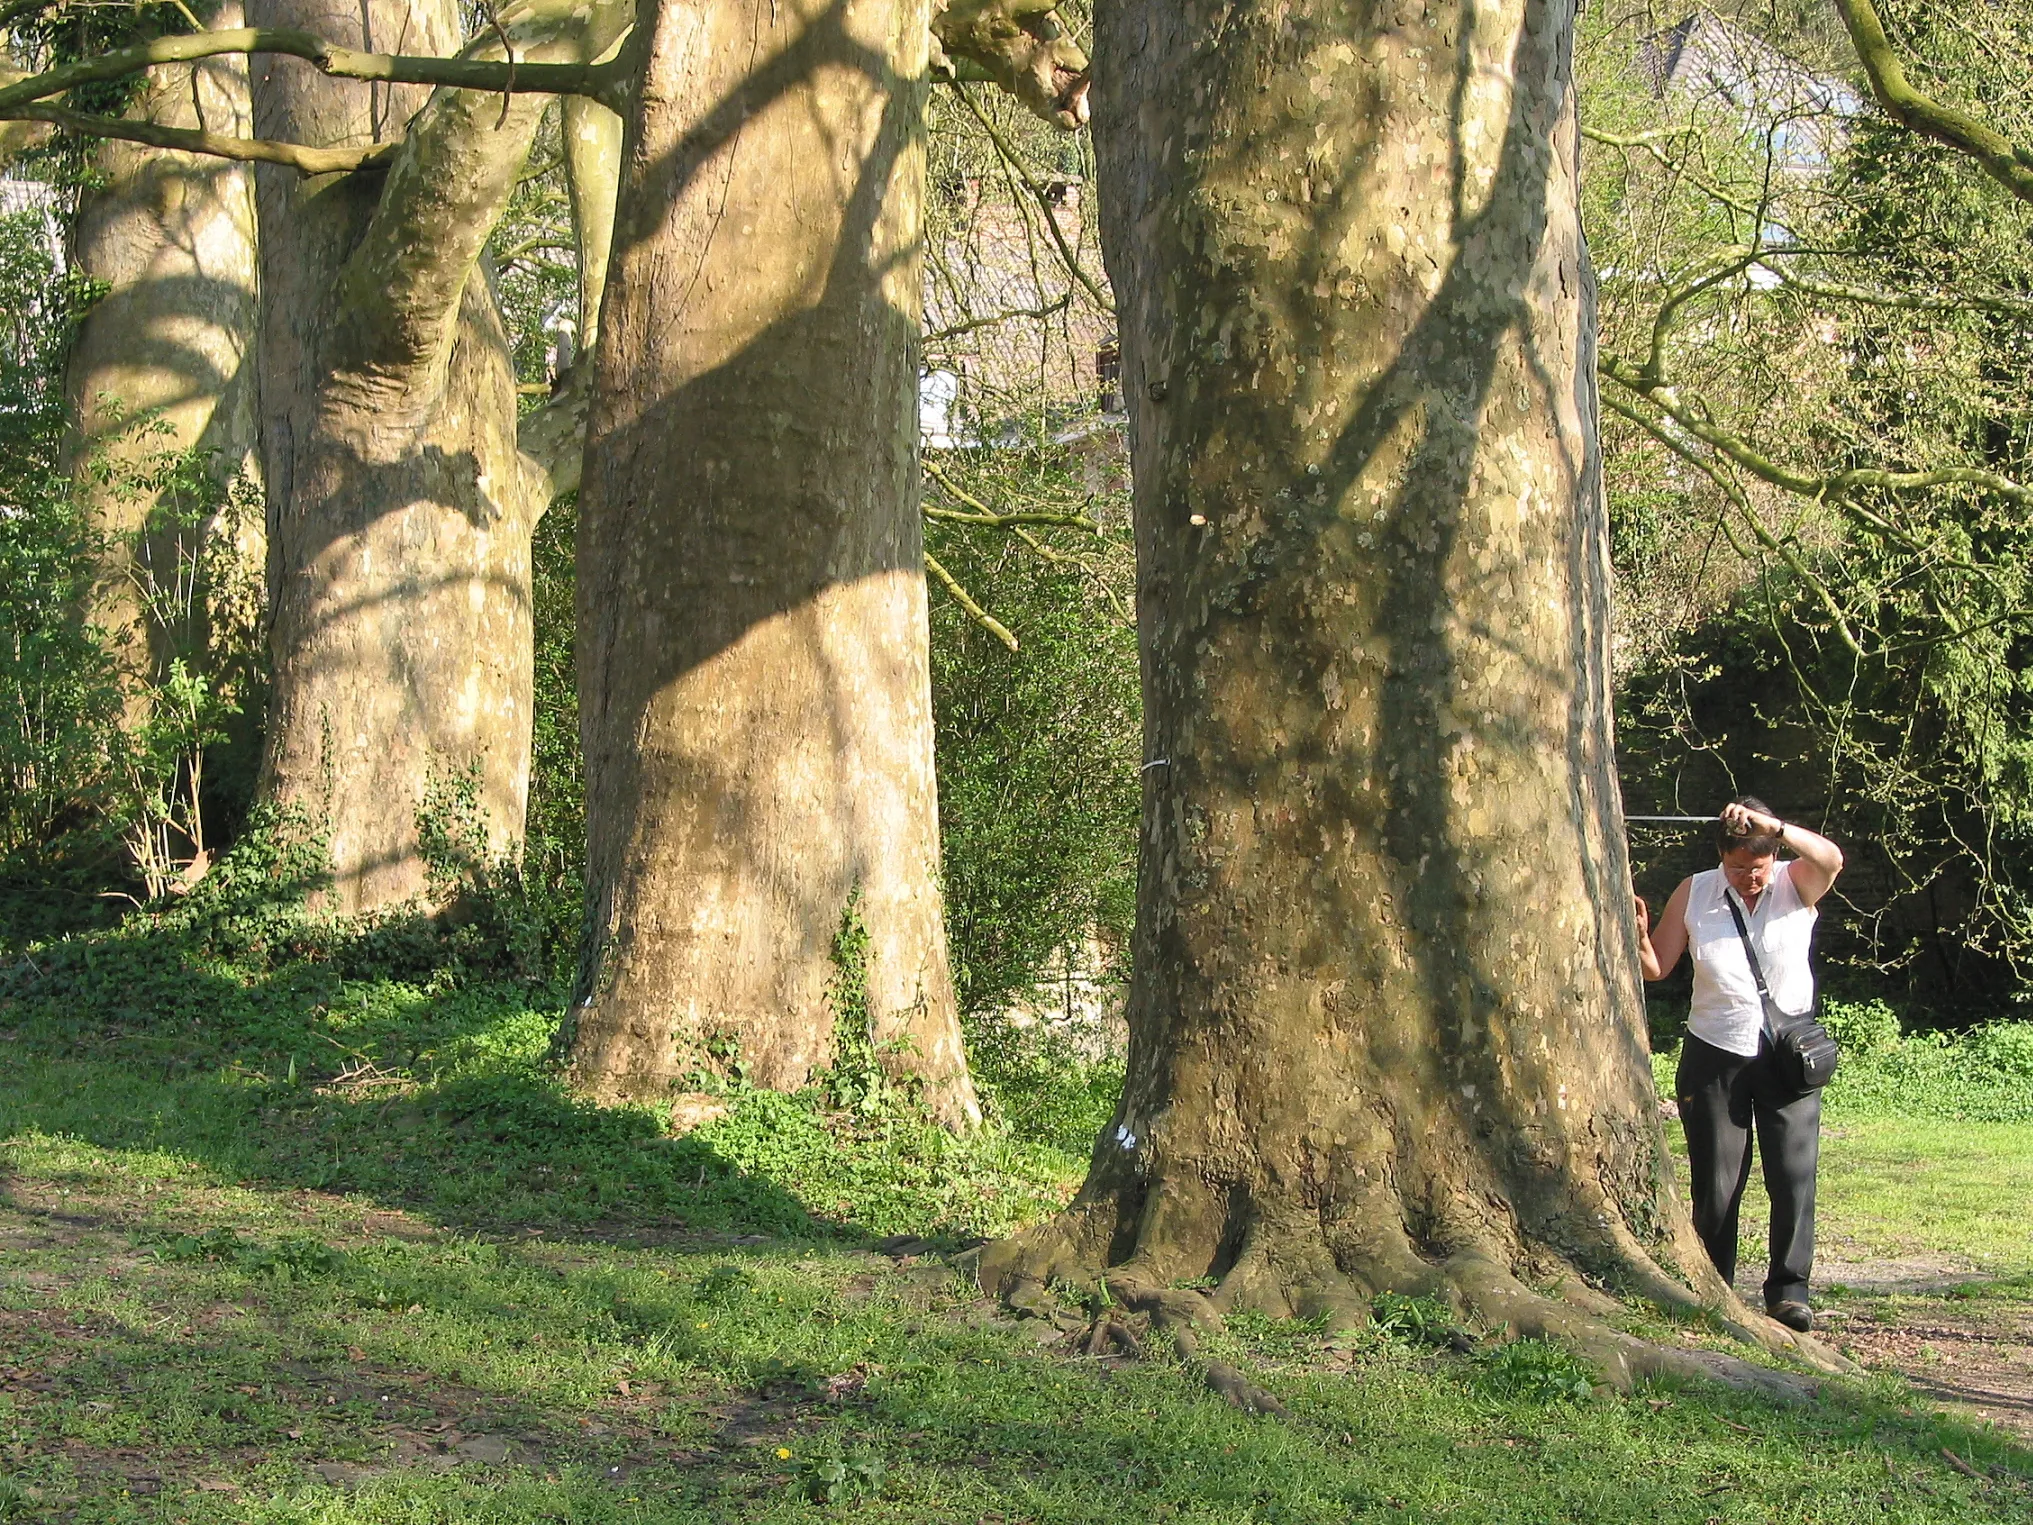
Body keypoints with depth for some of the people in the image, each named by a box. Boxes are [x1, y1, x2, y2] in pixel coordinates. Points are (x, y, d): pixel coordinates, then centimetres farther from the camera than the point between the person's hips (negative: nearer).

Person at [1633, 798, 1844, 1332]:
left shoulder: (1796, 885, -1)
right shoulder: (1694, 894, 3)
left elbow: (1831, 859, -24)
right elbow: (1657, 968, 6)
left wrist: (1773, 826, -37)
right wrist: (1639, 937, -16)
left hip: (1789, 1058, -1)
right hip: (1715, 1058, 1)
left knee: (1794, 1176, -8)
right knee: (1715, 1186, 2)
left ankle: (1788, 1291, -1)